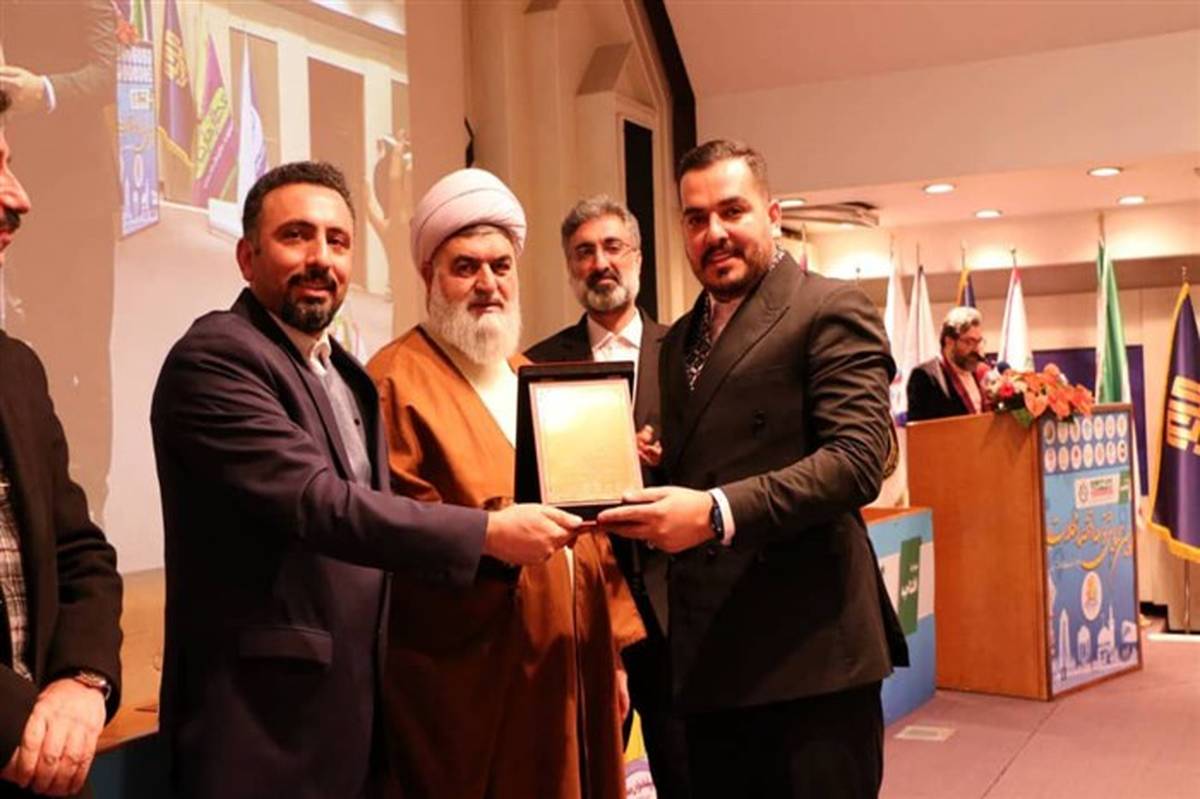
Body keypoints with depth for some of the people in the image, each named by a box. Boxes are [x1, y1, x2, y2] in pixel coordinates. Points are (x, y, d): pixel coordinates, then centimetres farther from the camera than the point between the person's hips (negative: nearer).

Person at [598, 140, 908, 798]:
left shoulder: (830, 311, -5)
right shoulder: (678, 340, 19)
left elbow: (858, 457, -17)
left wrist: (718, 513, -27)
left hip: (807, 651, -7)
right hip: (708, 656, 7)